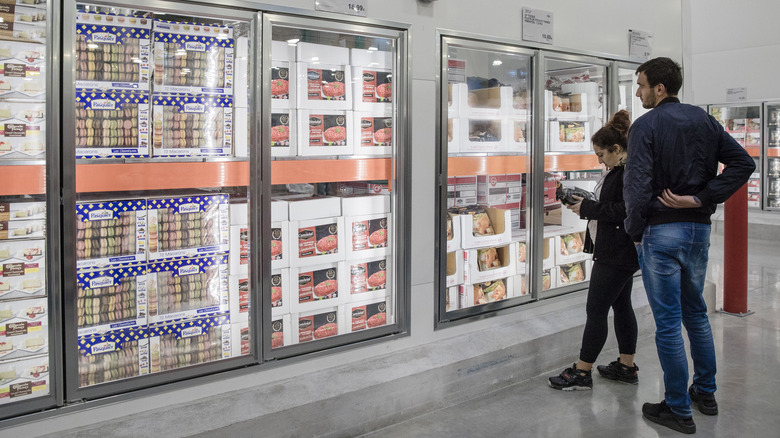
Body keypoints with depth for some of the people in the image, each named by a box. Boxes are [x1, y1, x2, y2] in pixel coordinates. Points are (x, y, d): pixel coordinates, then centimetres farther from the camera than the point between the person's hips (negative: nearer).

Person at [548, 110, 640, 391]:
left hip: (617, 254, -11)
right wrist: (586, 204, 6)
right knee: (621, 305, 16)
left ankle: (582, 372, 2)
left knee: (596, 309, -6)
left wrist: (588, 208, -18)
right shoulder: (618, 170, 15)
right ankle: (627, 367, 26)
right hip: (616, 251, 11)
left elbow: (624, 211, -25)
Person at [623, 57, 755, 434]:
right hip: (699, 229, 7)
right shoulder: (704, 120, 8)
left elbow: (637, 185, -20)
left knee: (668, 321, 1)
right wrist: (700, 199, -4)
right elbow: (743, 162, 2)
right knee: (695, 311, 21)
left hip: (660, 232, -7)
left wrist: (635, 231, -6)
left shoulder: (646, 125, -12)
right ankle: (705, 392, 33)